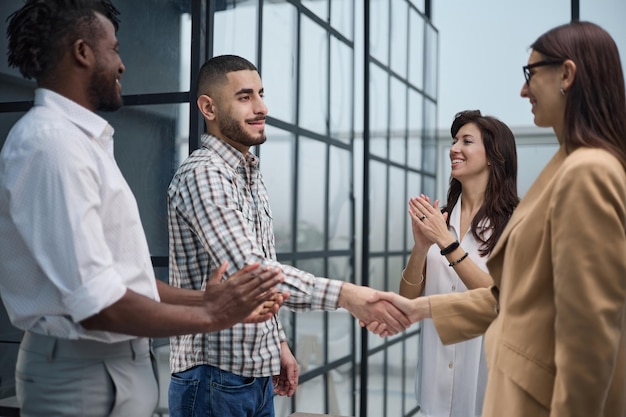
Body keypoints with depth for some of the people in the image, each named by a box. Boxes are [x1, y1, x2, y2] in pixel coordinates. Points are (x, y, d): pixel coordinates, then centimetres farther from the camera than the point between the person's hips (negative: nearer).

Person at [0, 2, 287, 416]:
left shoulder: (78, 139, 12)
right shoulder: (51, 140, -19)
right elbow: (98, 305, -24)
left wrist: (209, 300, 7)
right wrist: (210, 315, -13)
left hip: (119, 366, 9)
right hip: (84, 374, -9)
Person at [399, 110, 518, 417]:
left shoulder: (514, 222, -10)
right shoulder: (439, 218, 3)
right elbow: (408, 298, 1)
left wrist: (447, 242, -22)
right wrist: (421, 246, -15)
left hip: (484, 365, -4)